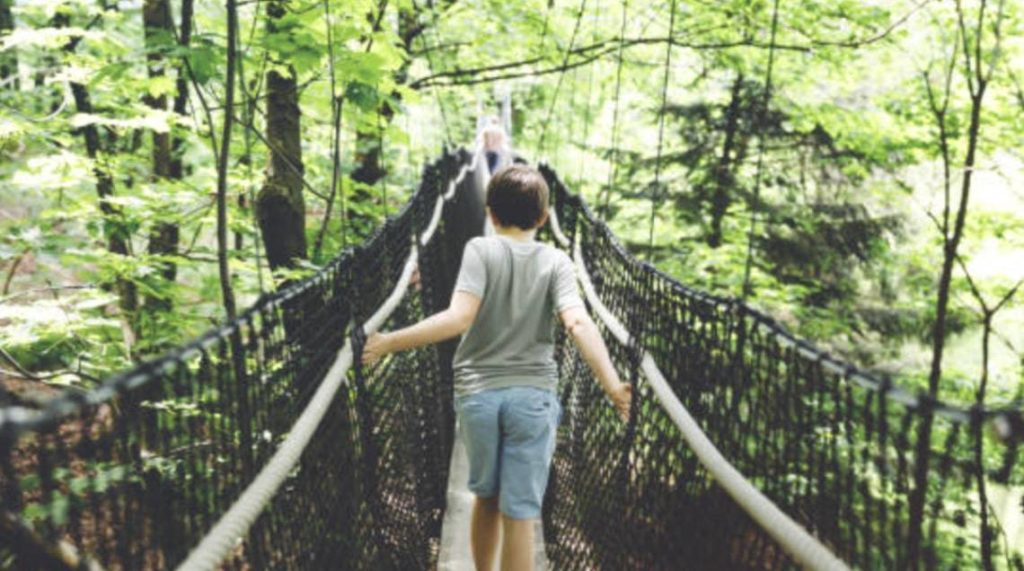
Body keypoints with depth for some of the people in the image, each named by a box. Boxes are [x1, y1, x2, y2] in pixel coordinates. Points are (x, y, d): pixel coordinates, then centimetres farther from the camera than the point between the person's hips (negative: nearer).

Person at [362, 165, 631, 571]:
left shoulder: (480, 249, -4)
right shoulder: (555, 261, 0)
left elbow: (458, 318, -18)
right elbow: (578, 324, -15)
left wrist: (391, 342, -15)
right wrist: (612, 385, -18)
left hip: (477, 393, 1)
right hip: (532, 397, 0)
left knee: (487, 498, 21)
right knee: (519, 516, 3)